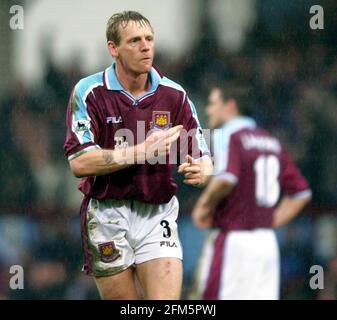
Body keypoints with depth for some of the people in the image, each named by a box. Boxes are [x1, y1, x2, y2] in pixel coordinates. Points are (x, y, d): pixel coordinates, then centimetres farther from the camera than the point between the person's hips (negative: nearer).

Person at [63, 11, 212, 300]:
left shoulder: (174, 95, 1)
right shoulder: (90, 92, -7)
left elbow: (202, 156, 5)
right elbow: (79, 162, -16)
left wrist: (200, 170, -20)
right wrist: (142, 152, -21)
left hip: (158, 215, 2)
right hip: (107, 218, -2)